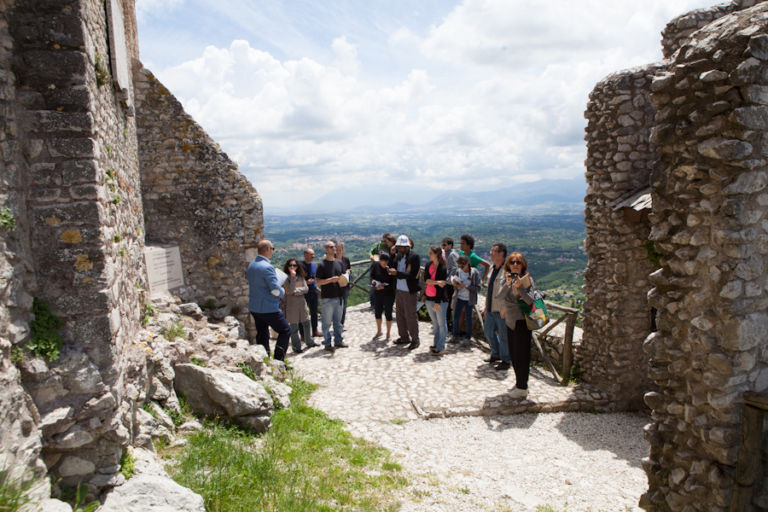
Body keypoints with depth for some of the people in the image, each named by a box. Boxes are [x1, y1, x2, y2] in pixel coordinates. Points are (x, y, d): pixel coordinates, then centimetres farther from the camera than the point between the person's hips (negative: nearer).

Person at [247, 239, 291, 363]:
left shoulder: (251, 265, 9)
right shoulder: (267, 267, -20)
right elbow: (276, 290, -22)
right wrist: (283, 293, 0)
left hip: (254, 307, 8)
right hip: (268, 308, -8)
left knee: (262, 335, 15)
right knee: (285, 330, 5)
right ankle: (278, 361, 1)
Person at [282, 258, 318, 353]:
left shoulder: (300, 276, 7)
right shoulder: (286, 277, -8)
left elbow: (306, 288, 1)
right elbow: (290, 290, -20)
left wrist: (296, 291, -12)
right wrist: (293, 277, -21)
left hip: (302, 302, 5)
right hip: (291, 304, -5)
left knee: (306, 323, 14)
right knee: (294, 326, 0)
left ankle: (309, 342, 31)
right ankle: (296, 347, 10)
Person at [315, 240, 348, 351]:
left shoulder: (339, 263, 11)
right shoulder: (322, 265, -8)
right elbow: (318, 281, -11)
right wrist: (330, 280, -22)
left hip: (338, 296, 6)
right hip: (327, 298, -6)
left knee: (338, 321, 14)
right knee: (327, 322, 1)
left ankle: (338, 341, 25)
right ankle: (327, 343, 10)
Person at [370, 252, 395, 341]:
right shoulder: (375, 265, -7)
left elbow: (394, 283, -15)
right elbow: (372, 275, 7)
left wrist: (384, 286, -25)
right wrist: (373, 280, -15)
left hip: (389, 294, -4)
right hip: (378, 293, 4)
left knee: (388, 313, 3)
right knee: (377, 312, 14)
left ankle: (388, 334, 20)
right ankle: (379, 332, 35)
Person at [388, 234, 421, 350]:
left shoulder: (414, 256, -14)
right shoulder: (399, 255, 9)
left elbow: (413, 275, -21)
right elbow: (392, 266, 4)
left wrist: (397, 273, -25)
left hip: (409, 291, -7)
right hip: (399, 290, 7)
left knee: (411, 316, 0)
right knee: (399, 315, 15)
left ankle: (415, 340, 13)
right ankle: (404, 337, 29)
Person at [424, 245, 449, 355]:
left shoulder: (443, 268, -12)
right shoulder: (428, 265, 6)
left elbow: (442, 287, -14)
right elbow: (425, 280, -6)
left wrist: (437, 302, -16)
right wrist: (436, 282, -21)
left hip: (440, 300, -6)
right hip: (429, 299, 6)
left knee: (441, 324, 2)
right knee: (435, 323, 15)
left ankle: (441, 348, 8)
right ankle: (436, 345, 25)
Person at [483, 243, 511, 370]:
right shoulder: (492, 268, 11)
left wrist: (505, 309, -23)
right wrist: (486, 306, 20)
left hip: (502, 310, -9)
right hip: (491, 309, 9)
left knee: (503, 335, 4)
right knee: (489, 331, 20)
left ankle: (505, 361, 20)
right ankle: (495, 354, 40)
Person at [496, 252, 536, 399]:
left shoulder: (527, 279, -10)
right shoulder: (508, 279, 6)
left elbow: (530, 301, -22)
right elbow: (498, 297, -9)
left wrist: (519, 287, -31)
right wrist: (507, 284, -23)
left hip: (522, 322, -7)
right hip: (510, 321, 7)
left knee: (522, 355, 0)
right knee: (513, 354, 15)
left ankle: (522, 388, 12)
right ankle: (519, 383, 31)